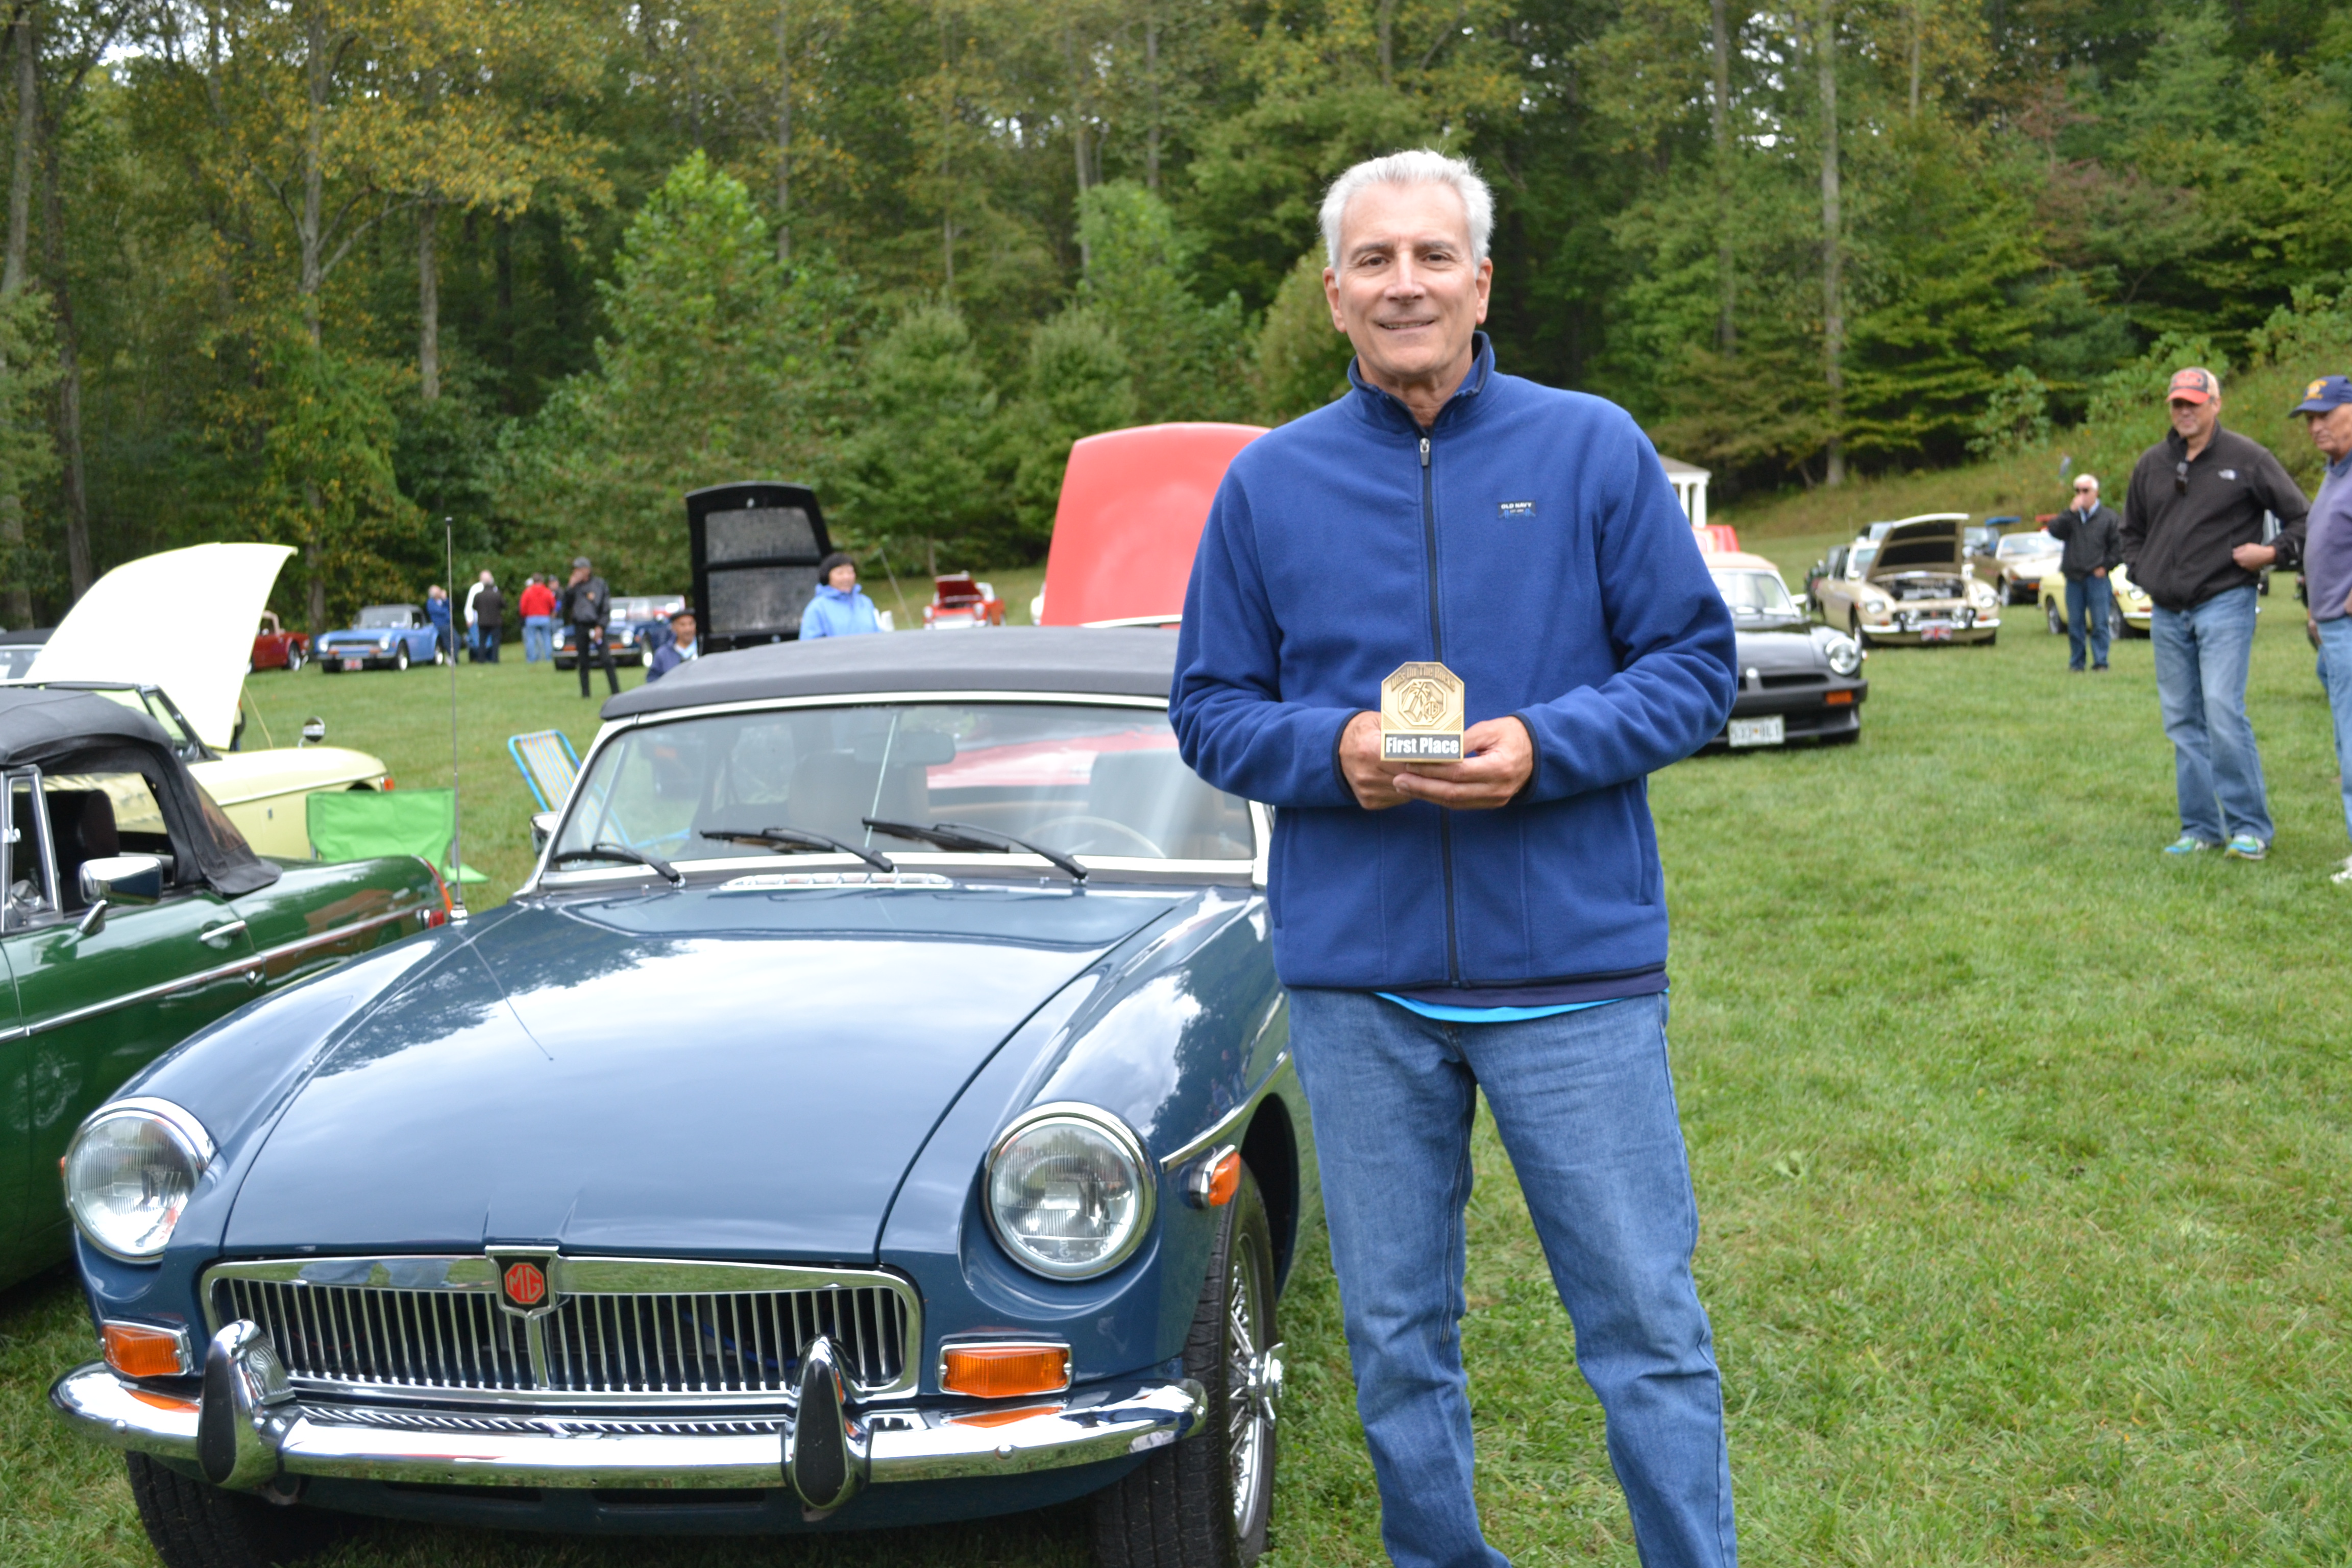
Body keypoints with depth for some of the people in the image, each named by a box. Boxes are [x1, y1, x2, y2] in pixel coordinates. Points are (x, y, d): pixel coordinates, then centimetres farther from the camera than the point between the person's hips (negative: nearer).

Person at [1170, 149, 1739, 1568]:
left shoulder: (1594, 448, 1)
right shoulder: (1270, 481, 6)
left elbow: (1698, 667, 1)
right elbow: (1210, 709, 8)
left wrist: (1546, 746, -16)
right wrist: (1330, 749, -12)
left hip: (1577, 967, -2)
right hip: (1355, 977, 2)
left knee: (1647, 1327, 3)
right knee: (1396, 1339, 14)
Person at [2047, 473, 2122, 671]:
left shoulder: (2108, 516, 5)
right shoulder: (2070, 517, 12)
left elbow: (2118, 547, 4)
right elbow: (2054, 530, -7)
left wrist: (2106, 566, -5)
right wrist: (2071, 511, -12)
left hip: (2097, 579, -3)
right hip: (2074, 579, 3)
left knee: (2100, 623, -4)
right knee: (2075, 625, 5)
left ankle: (2100, 662, 0)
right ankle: (2076, 664, 11)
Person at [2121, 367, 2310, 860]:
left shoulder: (2246, 458, -2)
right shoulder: (2151, 464, 13)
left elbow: (2301, 517, 3)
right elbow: (2132, 530, 27)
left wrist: (2275, 552, -13)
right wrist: (2141, 570, 11)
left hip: (2225, 603, -5)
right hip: (2168, 614, 6)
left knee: (2224, 713, -15)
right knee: (2183, 722, 6)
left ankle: (2251, 827, -7)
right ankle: (2200, 828, 13)